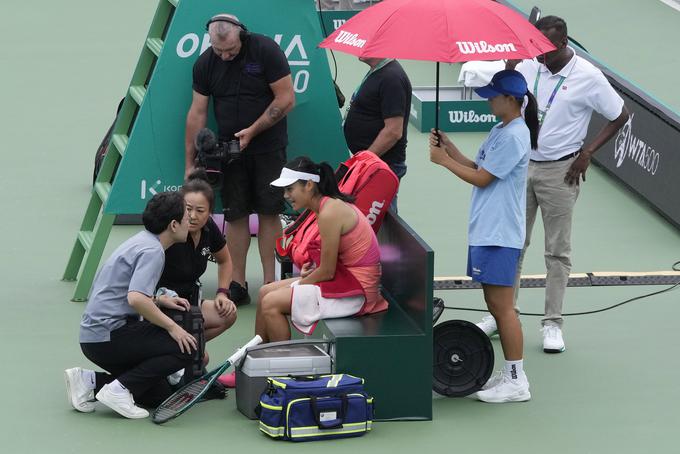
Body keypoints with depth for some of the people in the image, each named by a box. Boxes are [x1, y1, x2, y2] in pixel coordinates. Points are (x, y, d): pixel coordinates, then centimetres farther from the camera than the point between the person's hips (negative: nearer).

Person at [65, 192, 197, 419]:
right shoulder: (152, 250, -15)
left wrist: (158, 301, 14)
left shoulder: (142, 240, 16)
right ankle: (120, 389, -15)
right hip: (109, 336, -10)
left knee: (159, 395, 12)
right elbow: (136, 299, -29)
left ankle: (89, 381, 7)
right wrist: (171, 326, -18)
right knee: (185, 348, -12)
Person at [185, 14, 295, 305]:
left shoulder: (266, 51, -12)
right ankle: (237, 284, 6)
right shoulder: (205, 64, -1)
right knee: (235, 215, 1)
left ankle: (270, 283, 3)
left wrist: (252, 131, -15)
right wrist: (190, 163, 1)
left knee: (268, 213, -2)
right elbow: (197, 113, 2)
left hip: (268, 147, -3)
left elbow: (286, 99, -11)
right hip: (229, 149, 3)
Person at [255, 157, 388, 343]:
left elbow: (327, 272, -18)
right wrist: (312, 267, 1)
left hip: (355, 292, -10)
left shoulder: (329, 214, -21)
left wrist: (299, 284, -2)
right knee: (266, 292, 11)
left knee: (271, 304, -12)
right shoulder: (333, 203, 8)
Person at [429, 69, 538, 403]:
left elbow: (481, 178, -16)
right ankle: (510, 374, 20)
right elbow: (478, 169, 17)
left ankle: (516, 381, -3)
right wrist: (450, 150, 6)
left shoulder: (513, 137, -17)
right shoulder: (500, 131, 14)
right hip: (486, 230, 10)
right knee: (495, 305, 13)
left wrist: (444, 160, -6)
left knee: (502, 306, -7)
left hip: (499, 234, -10)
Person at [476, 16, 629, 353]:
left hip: (560, 171, -4)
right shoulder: (528, 66, -1)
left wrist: (587, 152, -8)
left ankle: (553, 323, 10)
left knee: (558, 251, 3)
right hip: (521, 165, 4)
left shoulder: (588, 77, -12)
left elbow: (619, 116, -4)